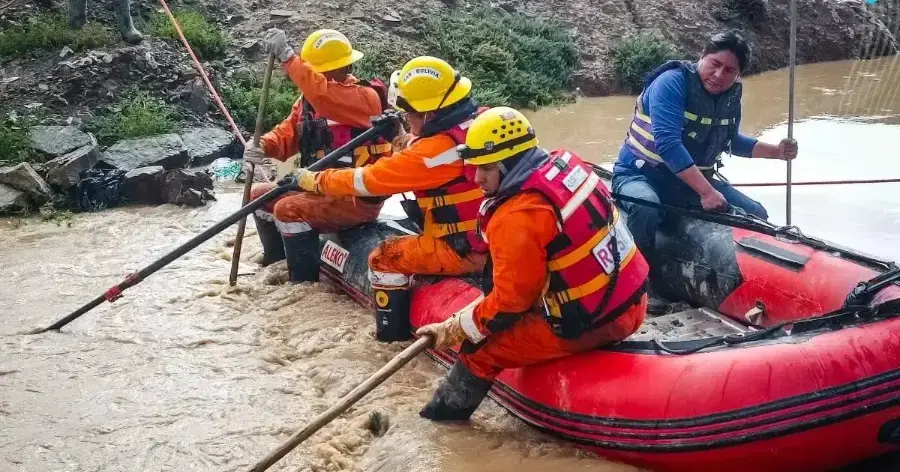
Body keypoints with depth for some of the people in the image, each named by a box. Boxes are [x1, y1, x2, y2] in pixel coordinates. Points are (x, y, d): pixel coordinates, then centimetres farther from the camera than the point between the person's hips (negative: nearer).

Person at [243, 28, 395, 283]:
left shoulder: (365, 97, -18)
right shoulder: (310, 99, 9)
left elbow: (324, 93, -37)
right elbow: (289, 131, 2)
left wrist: (286, 56, -35)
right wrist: (265, 146, -20)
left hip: (357, 199, -9)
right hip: (322, 189, 9)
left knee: (288, 210, -26)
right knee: (259, 196, 15)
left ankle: (305, 282, -15)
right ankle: (278, 263, 28)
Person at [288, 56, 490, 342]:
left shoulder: (433, 150, -22)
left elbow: (368, 179, -13)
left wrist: (313, 180, -1)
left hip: (463, 251, -8)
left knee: (384, 259, 6)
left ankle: (394, 339, 14)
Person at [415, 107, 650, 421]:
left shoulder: (516, 220, -22)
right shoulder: (566, 164, 2)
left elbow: (510, 300, -16)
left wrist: (457, 329, -1)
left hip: (590, 323, -9)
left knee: (480, 348, 4)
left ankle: (446, 409, 29)